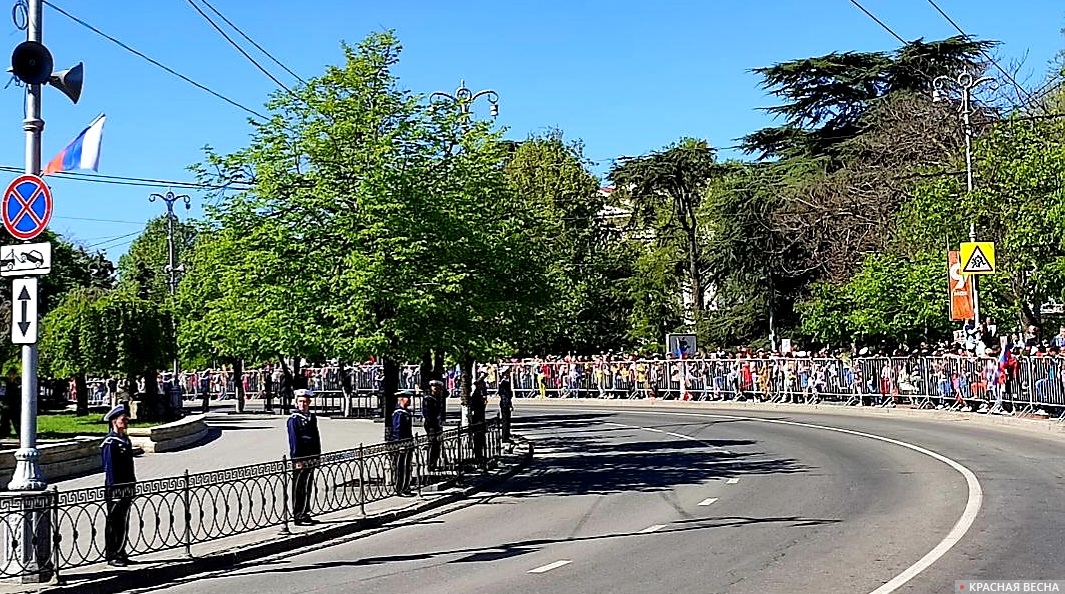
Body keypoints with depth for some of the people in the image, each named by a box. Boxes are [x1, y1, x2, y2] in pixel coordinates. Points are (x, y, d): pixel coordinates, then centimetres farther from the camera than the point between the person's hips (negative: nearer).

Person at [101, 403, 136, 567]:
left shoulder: (126, 440, 15)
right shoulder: (110, 442, -12)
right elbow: (109, 468, -16)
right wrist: (113, 489, -18)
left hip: (127, 488, 8)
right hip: (115, 489, -8)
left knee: (123, 523, 13)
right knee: (114, 523, 0)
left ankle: (120, 553, 21)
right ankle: (112, 556, 6)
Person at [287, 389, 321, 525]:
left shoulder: (312, 417, 13)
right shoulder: (293, 419, -9)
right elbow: (294, 441, -13)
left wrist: (317, 455, 13)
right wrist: (297, 460, -18)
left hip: (311, 458, 7)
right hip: (300, 459, -7)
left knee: (308, 488, 13)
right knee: (298, 489, -1)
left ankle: (305, 514, 22)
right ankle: (298, 517, 4)